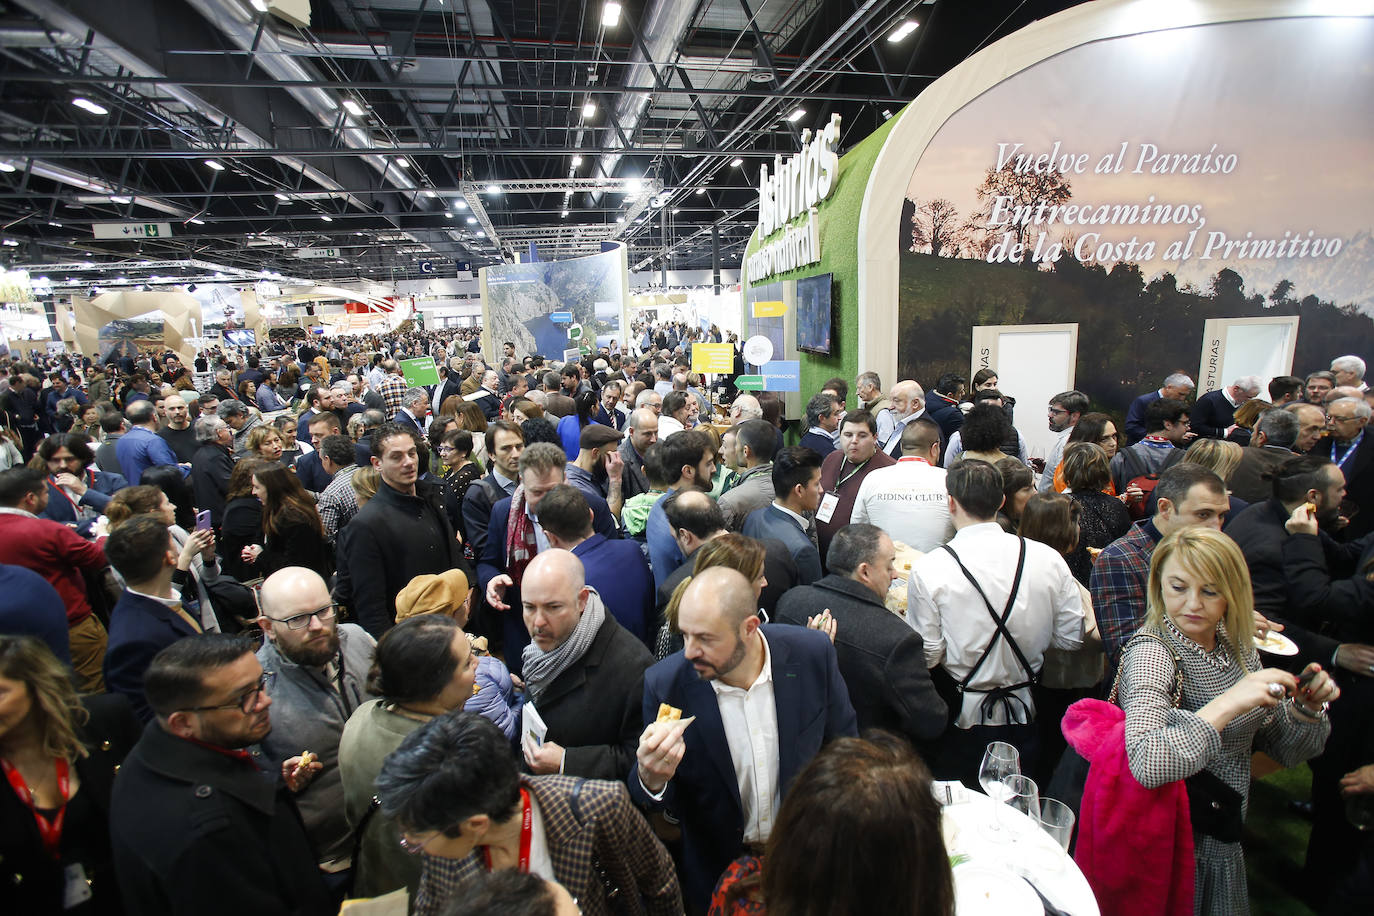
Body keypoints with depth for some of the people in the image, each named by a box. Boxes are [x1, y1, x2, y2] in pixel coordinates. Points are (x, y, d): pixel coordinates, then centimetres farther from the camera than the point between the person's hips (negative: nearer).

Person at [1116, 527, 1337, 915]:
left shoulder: (1237, 645, -4)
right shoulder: (1152, 653, -25)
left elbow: (1285, 751, 5)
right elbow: (1146, 764, -40)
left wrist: (1306, 708, -14)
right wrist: (1228, 704, -38)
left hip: (1225, 843, 7)